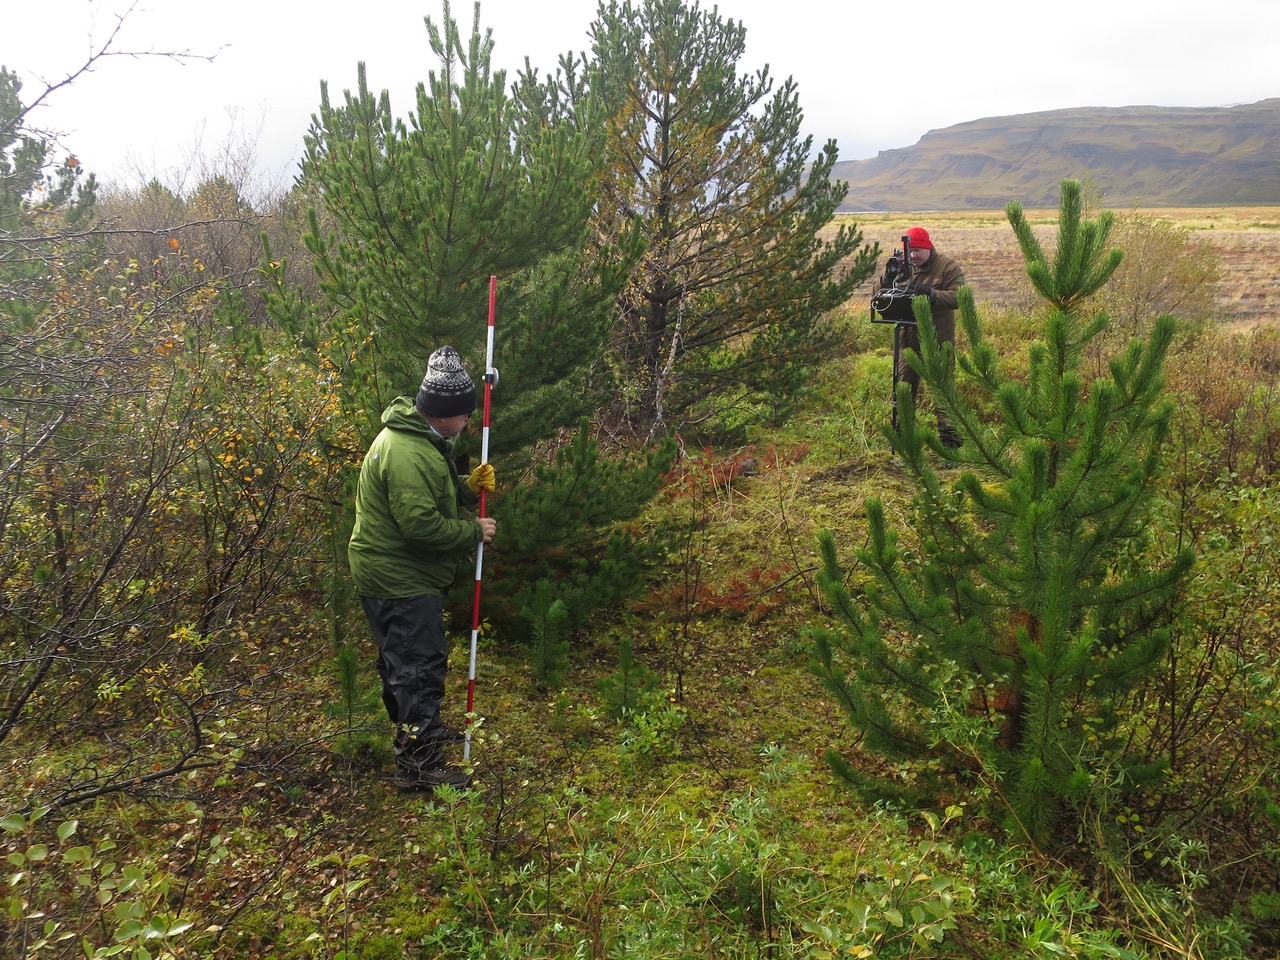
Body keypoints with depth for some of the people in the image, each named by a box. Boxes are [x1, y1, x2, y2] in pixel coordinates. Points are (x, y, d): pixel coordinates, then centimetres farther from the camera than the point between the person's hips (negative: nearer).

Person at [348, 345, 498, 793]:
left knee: (405, 661, 24)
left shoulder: (420, 439, 9)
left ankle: (418, 731, 41)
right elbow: (421, 524, -30)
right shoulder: (407, 453, -27)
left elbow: (430, 497, 20)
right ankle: (418, 764, 0)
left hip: (403, 575, 11)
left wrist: (468, 488, 2)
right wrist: (474, 532, -17)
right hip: (398, 579, -11)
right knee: (420, 666, -6)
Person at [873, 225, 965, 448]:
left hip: (938, 339, -5)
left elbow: (959, 298, -17)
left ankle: (949, 437, -3)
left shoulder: (948, 267, -5)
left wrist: (933, 294, -30)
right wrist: (888, 276, -15)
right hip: (909, 338, 5)